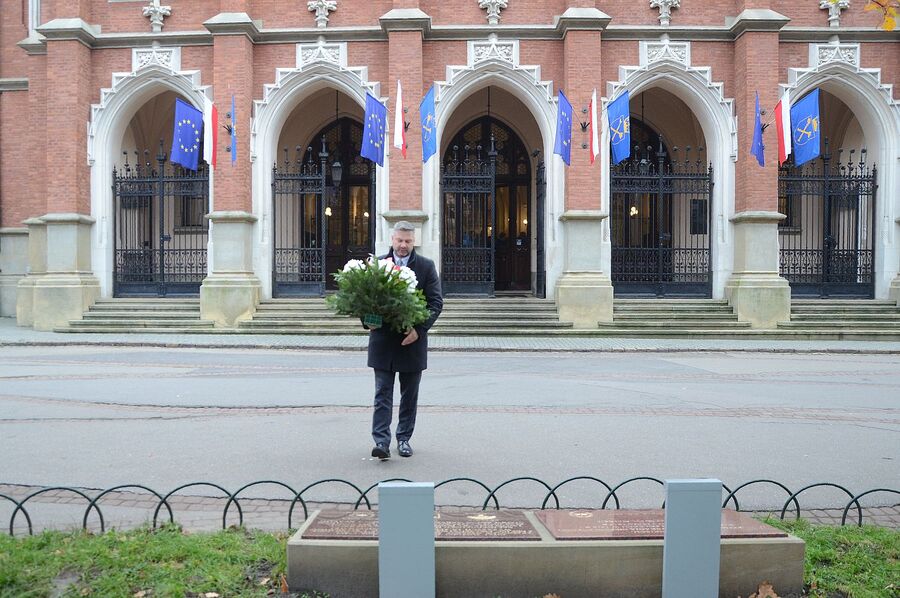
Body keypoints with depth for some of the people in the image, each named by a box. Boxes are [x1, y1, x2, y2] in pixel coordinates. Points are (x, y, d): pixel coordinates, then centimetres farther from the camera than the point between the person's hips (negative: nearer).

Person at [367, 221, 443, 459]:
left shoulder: (426, 266, 0)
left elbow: (436, 302, -3)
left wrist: (419, 329, -14)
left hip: (412, 339, 0)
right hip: (382, 339, 0)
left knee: (409, 394, 11)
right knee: (383, 393, -2)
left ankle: (404, 438, 24)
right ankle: (381, 442, -1)